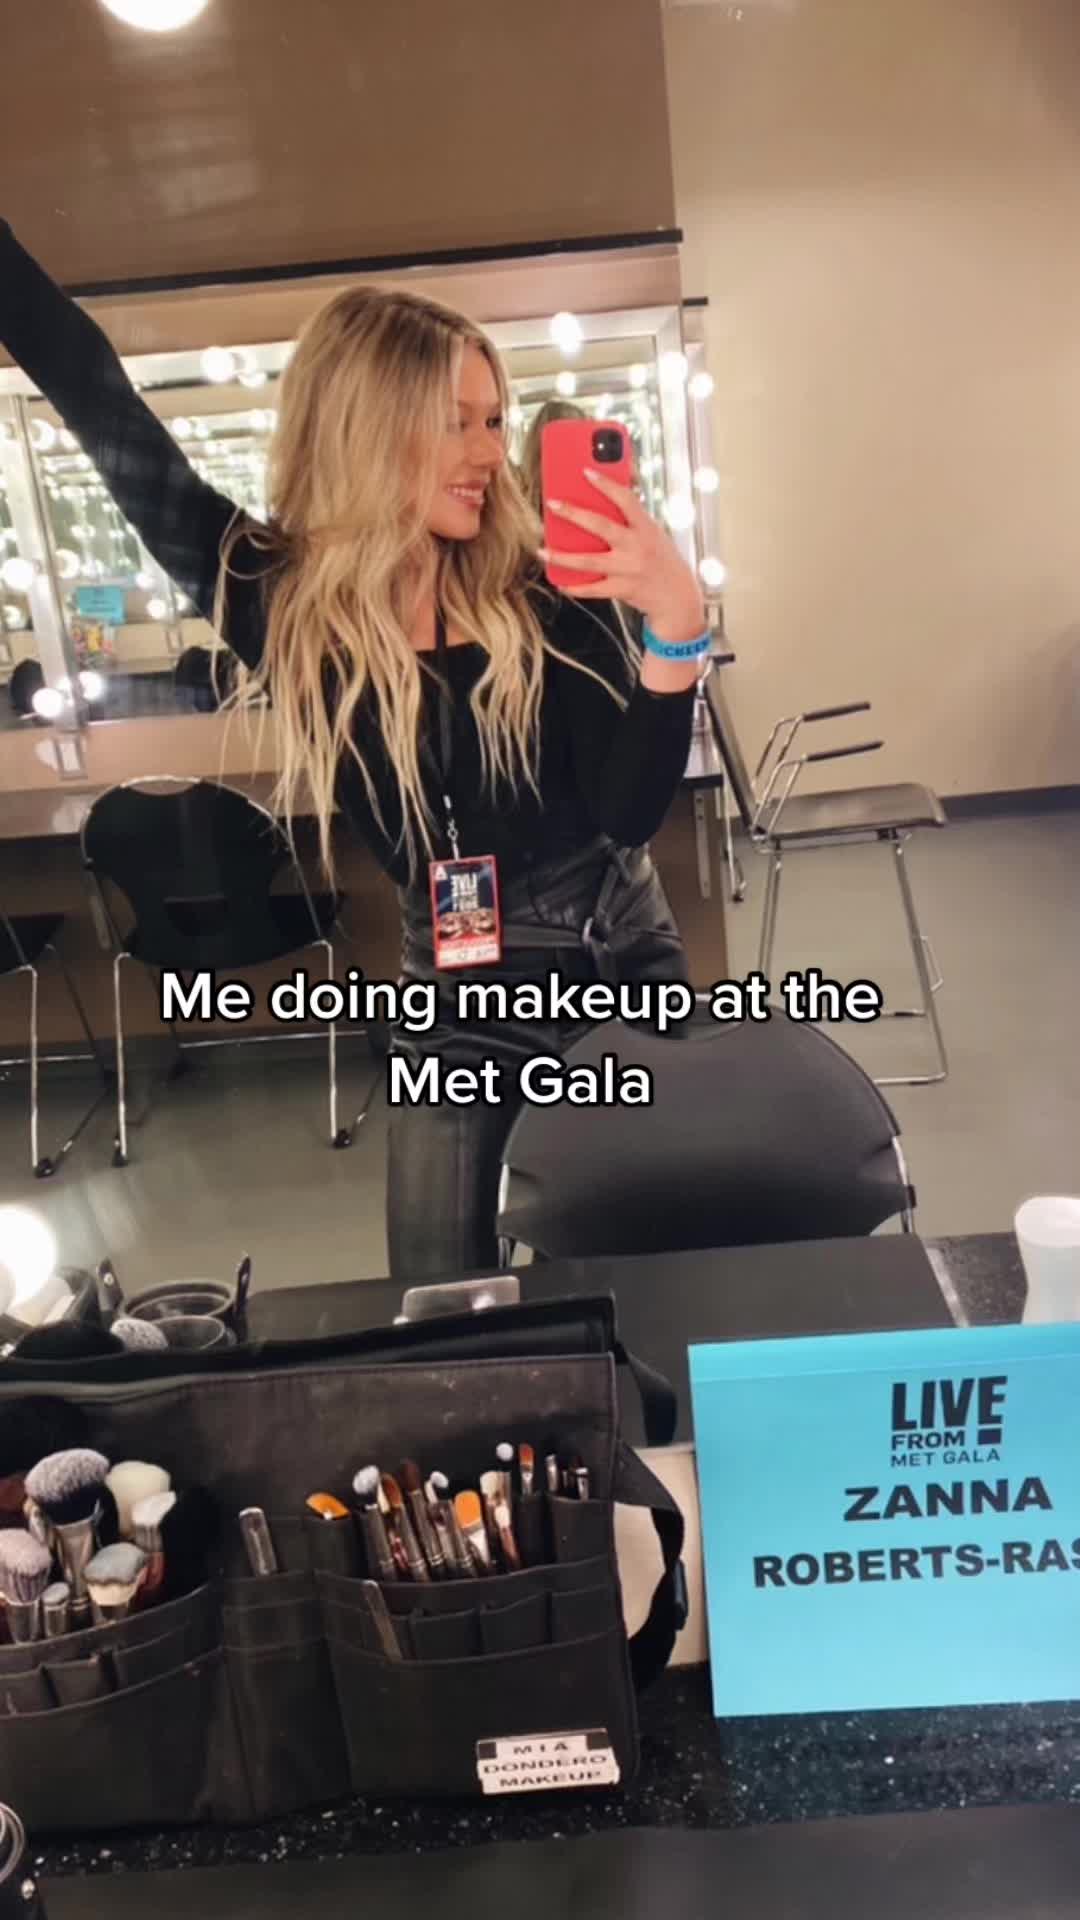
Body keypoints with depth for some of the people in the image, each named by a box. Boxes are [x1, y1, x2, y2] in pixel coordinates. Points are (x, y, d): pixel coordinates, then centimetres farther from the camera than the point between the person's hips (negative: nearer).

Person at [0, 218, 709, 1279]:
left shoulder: (548, 592, -9)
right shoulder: (275, 598, -8)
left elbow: (629, 814, -15)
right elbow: (98, 404, -6)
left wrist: (675, 628, -27)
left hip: (622, 960, 0)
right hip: (456, 998, 1)